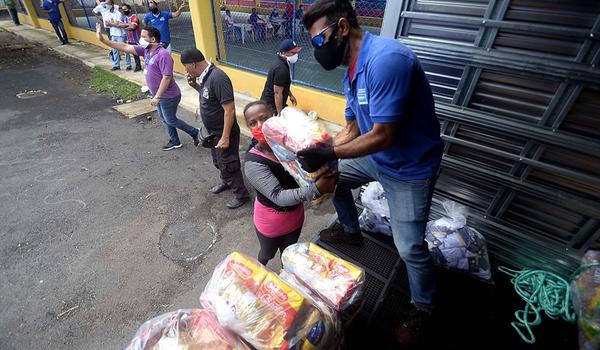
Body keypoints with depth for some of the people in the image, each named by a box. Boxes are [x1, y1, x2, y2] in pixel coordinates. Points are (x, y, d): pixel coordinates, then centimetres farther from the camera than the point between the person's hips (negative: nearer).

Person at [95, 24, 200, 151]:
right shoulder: (145, 50, 3)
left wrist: (157, 97, -24)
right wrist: (103, 40, 2)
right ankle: (175, 142, 31)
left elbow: (166, 78, -27)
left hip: (168, 96, -9)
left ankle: (195, 132, 19)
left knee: (170, 120, 3)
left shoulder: (163, 55, -25)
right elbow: (125, 47, 7)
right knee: (164, 119, 17)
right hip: (159, 95, 9)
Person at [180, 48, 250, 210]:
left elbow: (229, 109, -28)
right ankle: (226, 182, 50)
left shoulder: (217, 77, -27)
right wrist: (195, 85, 1)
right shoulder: (205, 76, 2)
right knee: (218, 162, 25)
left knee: (228, 165, 5)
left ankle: (242, 195, 23)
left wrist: (225, 137, -27)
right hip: (214, 131, 9)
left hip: (224, 132, -9)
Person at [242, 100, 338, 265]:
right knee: (267, 255, 26)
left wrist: (329, 173, -31)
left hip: (296, 216, 3)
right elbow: (278, 197, -34)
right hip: (270, 222, -3)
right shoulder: (253, 162, -28)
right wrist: (316, 190, -45)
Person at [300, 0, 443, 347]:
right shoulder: (353, 72, 3)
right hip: (376, 157, 9)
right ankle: (351, 230, 42)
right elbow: (352, 129, 7)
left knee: (410, 247, -2)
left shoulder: (385, 59, -28)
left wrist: (328, 154, -23)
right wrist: (318, 151, -5)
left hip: (410, 167, -9)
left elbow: (382, 136, -30)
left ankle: (423, 308, 29)